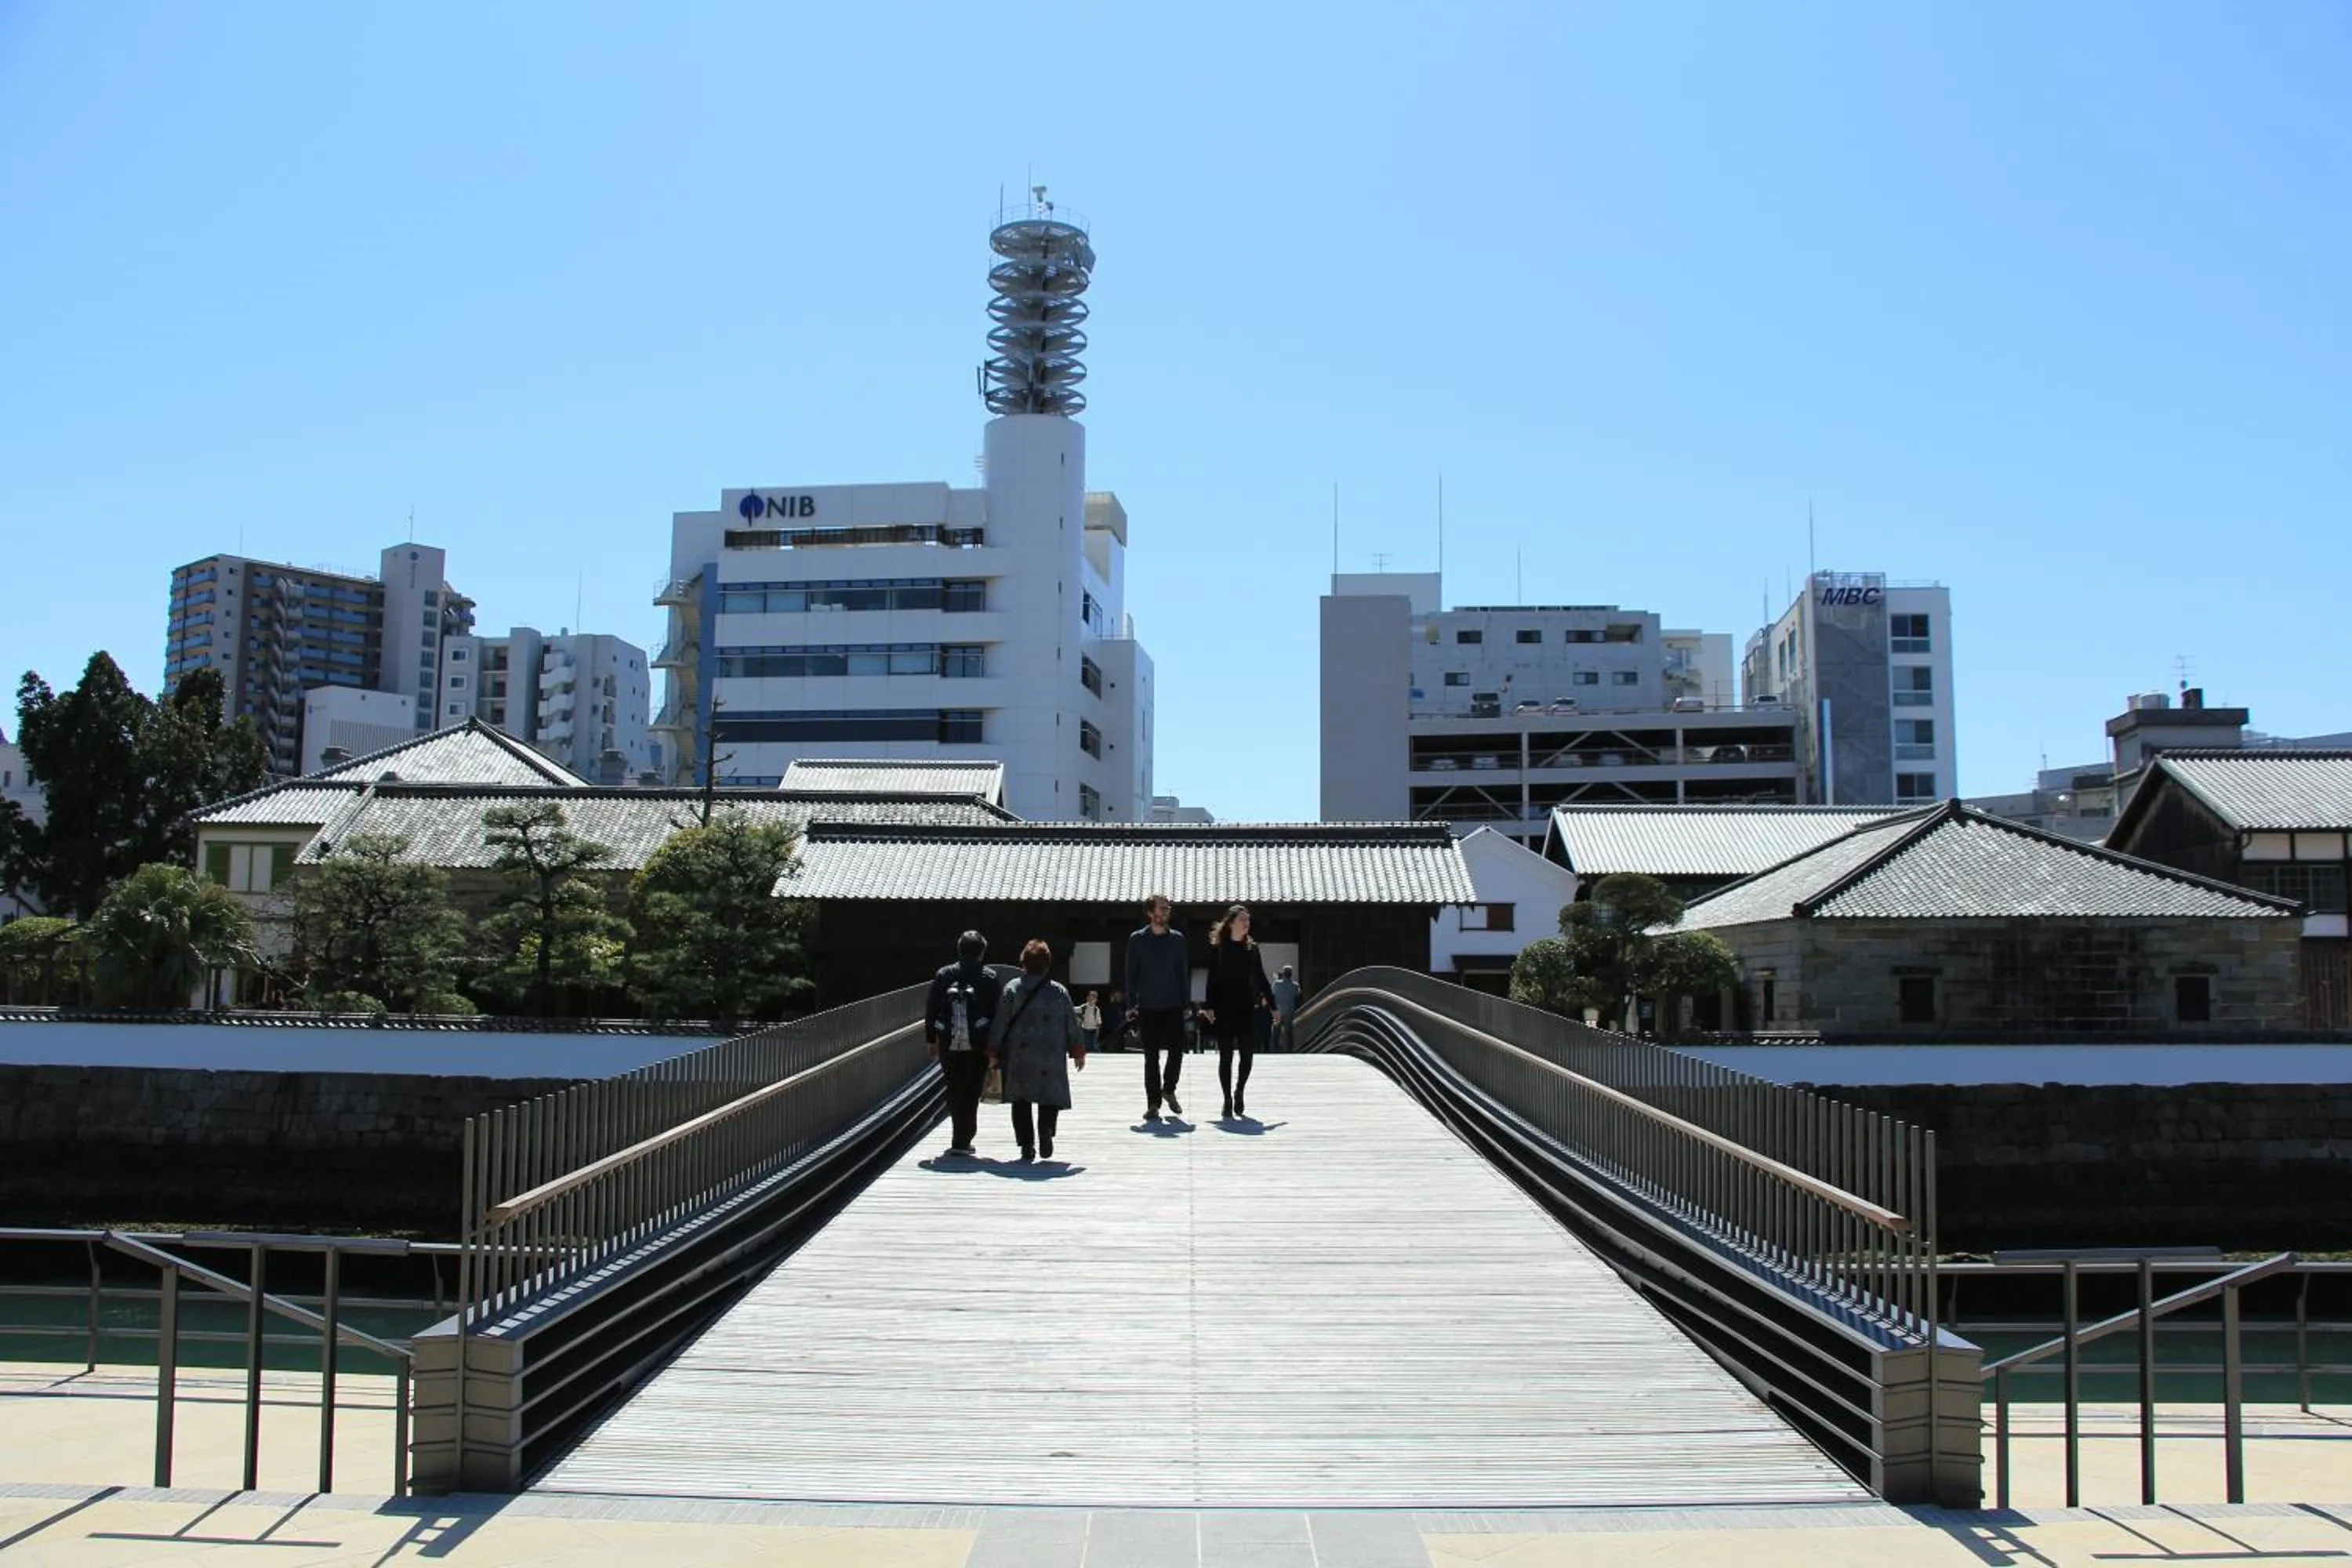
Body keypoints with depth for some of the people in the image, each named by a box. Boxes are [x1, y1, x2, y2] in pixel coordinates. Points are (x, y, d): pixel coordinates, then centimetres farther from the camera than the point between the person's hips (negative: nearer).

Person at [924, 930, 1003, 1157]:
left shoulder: (943, 976, 4)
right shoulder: (990, 979, -1)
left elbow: (931, 1010, 5)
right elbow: (999, 1013, -3)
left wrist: (932, 1040, 11)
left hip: (948, 1044, 2)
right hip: (978, 1045, -2)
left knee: (954, 1091, 13)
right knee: (970, 1092, 4)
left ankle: (961, 1137, 17)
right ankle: (961, 1141, 2)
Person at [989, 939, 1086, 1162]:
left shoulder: (1012, 990, -1)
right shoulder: (1059, 991, 0)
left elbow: (1000, 1024, 0)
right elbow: (1072, 1024, 5)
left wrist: (994, 1053, 7)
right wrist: (1078, 1051, 16)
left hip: (1019, 1057, 0)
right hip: (1051, 1057, 0)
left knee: (1021, 1101, 8)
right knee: (1050, 1097, 9)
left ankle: (1027, 1145, 3)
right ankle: (1046, 1131, -16)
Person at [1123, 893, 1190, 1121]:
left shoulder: (1177, 939, 7)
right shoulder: (1137, 940, 1)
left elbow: (1184, 972, 10)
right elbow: (1131, 974, 2)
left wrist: (1187, 1002, 4)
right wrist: (1131, 1005, -3)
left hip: (1173, 1006, 2)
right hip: (1147, 1006, -1)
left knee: (1177, 1051, -3)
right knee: (1151, 1057, 2)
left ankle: (1168, 1090, 22)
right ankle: (1153, 1103, 9)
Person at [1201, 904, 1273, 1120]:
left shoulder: (1252, 948, 7)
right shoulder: (1217, 948, -1)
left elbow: (1260, 978, 11)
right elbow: (1212, 979, -2)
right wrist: (1209, 1006, -8)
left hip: (1247, 1008, 3)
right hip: (1224, 1009, -3)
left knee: (1247, 1053, -1)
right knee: (1226, 1056, 2)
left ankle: (1239, 1092, 21)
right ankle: (1228, 1101, 10)